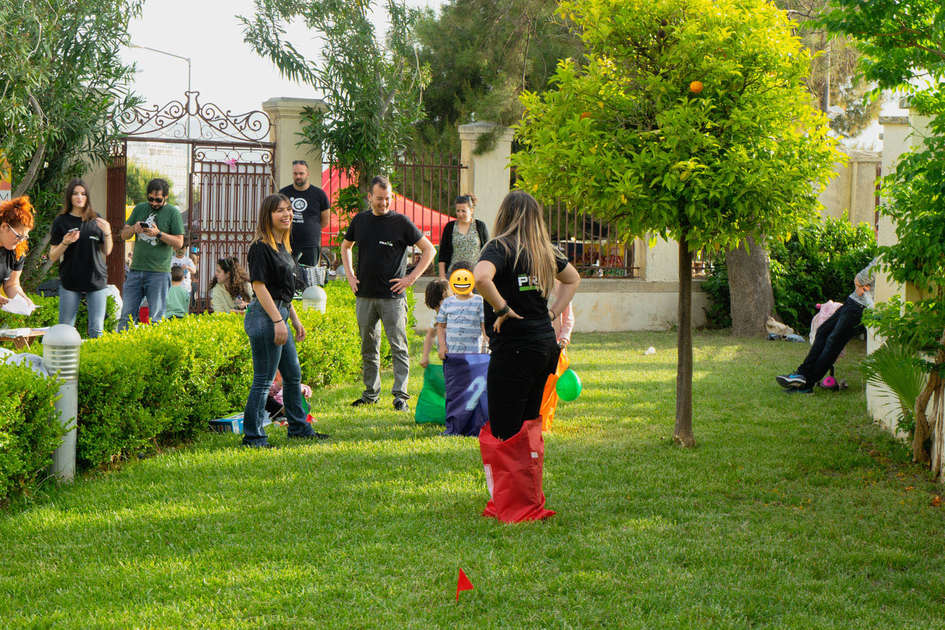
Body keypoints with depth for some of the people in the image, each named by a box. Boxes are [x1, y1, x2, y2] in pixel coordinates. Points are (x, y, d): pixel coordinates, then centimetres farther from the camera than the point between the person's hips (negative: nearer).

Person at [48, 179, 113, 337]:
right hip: (70, 282, -1)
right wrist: (65, 243, -15)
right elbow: (52, 257, 4)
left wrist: (107, 233, -6)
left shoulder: (96, 220, 8)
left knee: (96, 330, 0)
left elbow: (107, 252, 11)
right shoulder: (61, 221, 2)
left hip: (96, 280, 1)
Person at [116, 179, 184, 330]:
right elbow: (124, 235, 14)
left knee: (155, 318, -2)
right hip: (136, 269, 4)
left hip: (159, 272, -4)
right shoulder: (139, 209, 13)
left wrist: (159, 234, -16)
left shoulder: (173, 212, 1)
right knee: (126, 315, 2)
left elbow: (179, 243, -3)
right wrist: (133, 228, -7)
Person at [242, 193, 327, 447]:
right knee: (264, 380, -5)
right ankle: (253, 435, 2)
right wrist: (278, 321, -21)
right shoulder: (261, 247, -13)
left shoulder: (283, 247, 16)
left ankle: (299, 428, 31)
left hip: (279, 315, 10)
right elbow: (259, 286, -18)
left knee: (294, 376, 18)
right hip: (264, 315, -10)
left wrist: (295, 320, 21)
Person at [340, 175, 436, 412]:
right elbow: (345, 246, 26)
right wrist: (349, 274, 14)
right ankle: (371, 393, 21)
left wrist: (410, 278, -6)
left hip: (392, 296, -4)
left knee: (398, 347, -4)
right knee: (368, 346, 11)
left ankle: (401, 396, -2)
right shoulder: (360, 220, 8)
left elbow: (429, 250, 0)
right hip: (364, 295, 4)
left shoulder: (401, 222, -4)